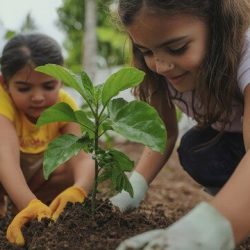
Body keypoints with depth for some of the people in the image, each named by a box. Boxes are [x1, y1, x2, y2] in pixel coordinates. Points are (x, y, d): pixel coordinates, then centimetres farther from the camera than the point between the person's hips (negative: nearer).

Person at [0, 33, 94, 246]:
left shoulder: (64, 104, -22)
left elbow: (82, 154, -36)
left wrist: (78, 189, -60)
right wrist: (29, 204, -66)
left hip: (35, 172, 4)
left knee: (71, 164, -27)